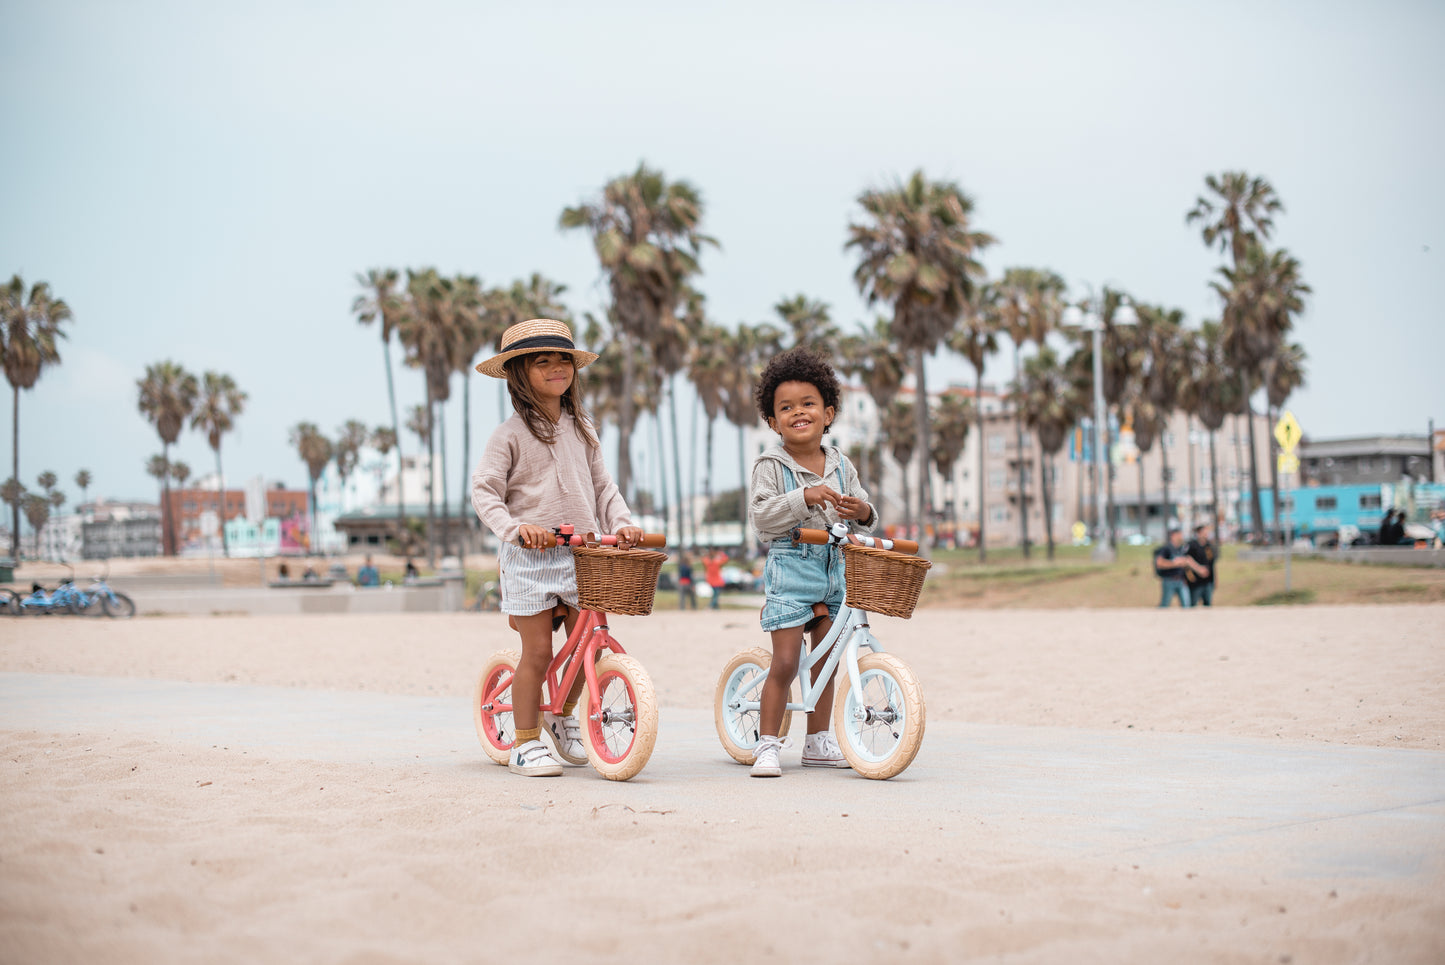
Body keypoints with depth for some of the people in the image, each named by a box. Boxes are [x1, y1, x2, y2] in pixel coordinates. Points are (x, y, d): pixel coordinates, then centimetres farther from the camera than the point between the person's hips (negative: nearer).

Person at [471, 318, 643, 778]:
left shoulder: (581, 428, 13)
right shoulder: (511, 434, -3)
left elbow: (602, 485, 17)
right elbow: (484, 490, -8)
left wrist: (622, 524, 2)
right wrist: (514, 527, -23)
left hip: (580, 553, 5)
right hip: (529, 555, -5)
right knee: (537, 652, -5)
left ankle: (561, 717, 28)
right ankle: (525, 742, 8)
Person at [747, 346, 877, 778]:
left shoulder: (841, 465, 9)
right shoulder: (771, 465, -6)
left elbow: (863, 518, 11)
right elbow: (761, 515, -18)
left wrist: (862, 512, -13)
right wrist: (805, 497, -29)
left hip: (834, 569, 5)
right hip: (789, 568, -5)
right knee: (785, 662, -9)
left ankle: (818, 742, 22)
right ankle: (767, 744, 0)